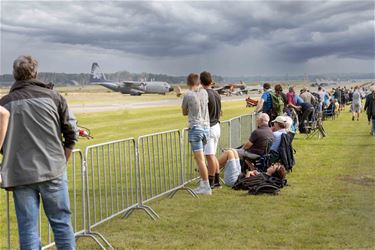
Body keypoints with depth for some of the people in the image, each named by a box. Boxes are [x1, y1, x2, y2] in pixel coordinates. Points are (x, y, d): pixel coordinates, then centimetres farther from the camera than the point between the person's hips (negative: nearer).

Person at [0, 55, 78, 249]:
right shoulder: (53, 97, 3)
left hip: (19, 174, 0)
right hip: (53, 170, 0)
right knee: (61, 223, 10)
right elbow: (71, 132, 4)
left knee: (27, 228, 6)